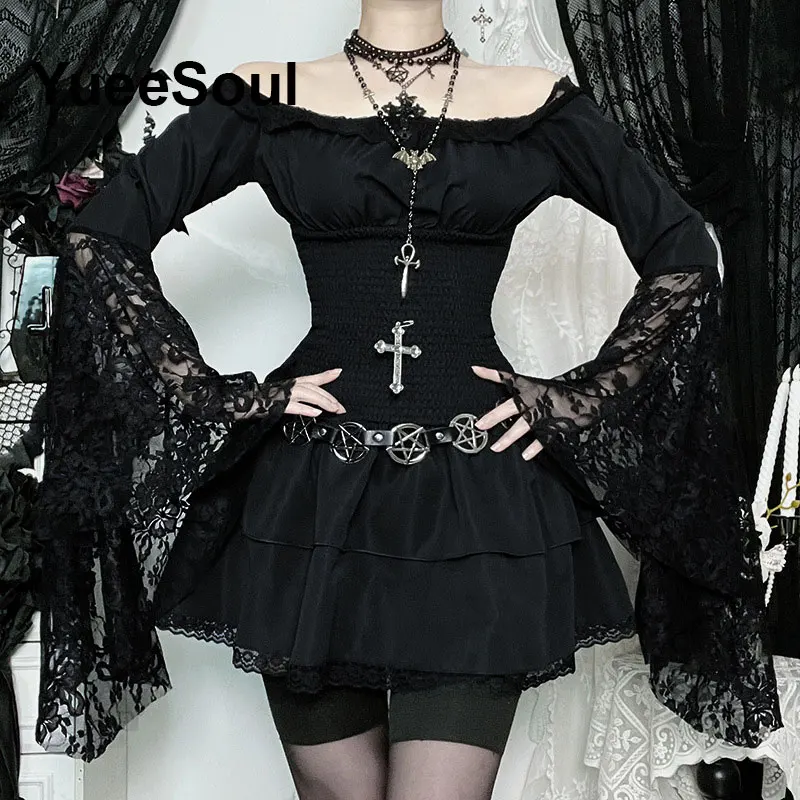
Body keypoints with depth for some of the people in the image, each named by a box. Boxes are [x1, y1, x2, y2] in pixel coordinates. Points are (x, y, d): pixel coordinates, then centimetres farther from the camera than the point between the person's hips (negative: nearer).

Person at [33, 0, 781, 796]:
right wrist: (217, 398, -3)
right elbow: (100, 235, 3)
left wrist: (578, 400, 4)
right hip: (311, 496, 0)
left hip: (479, 500, 0)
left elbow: (684, 256, 12)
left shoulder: (537, 105, 8)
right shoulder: (272, 100, 6)